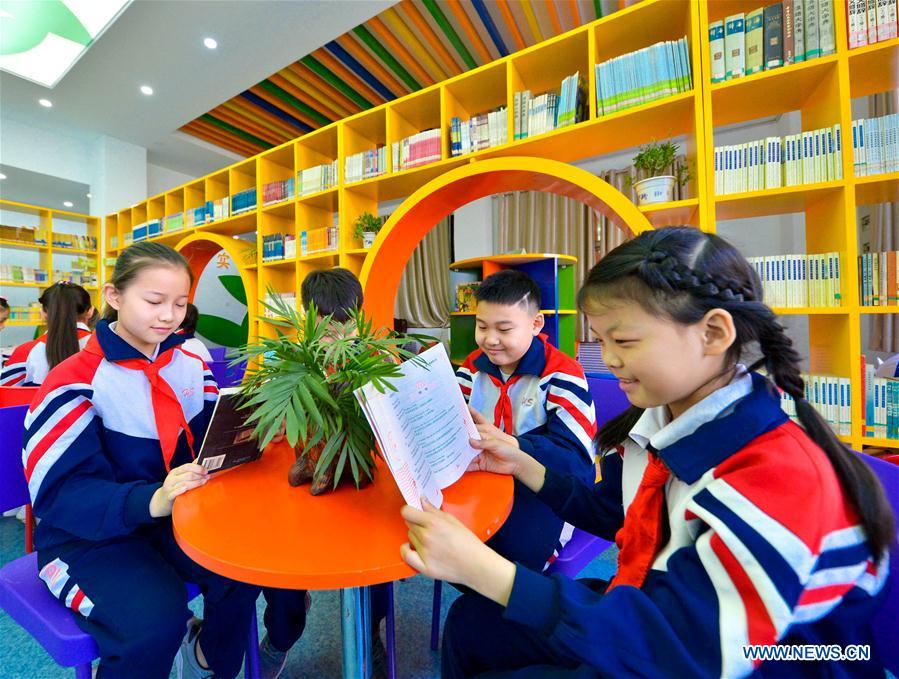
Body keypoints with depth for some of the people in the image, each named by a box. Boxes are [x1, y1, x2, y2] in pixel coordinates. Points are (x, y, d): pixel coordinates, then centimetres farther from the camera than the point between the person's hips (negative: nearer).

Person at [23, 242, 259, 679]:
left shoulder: (191, 364, 1)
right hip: (89, 534, -4)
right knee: (155, 621, -26)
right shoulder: (74, 382, -16)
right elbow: (58, 494, -21)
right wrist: (150, 499, -37)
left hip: (178, 516, 5)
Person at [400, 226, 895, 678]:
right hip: (647, 615, 7)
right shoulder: (658, 418, -7)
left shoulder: (782, 474, -30)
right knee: (471, 622, 5)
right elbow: (611, 513, 6)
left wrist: (479, 565, -38)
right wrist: (522, 465, -7)